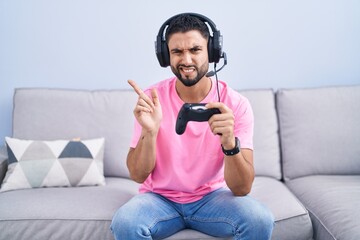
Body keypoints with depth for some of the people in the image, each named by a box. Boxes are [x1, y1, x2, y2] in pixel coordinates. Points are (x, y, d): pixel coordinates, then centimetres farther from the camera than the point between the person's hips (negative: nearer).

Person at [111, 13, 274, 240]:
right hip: (160, 197, 0)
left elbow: (242, 188, -21)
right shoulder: (152, 99, -12)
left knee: (260, 219, -28)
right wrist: (149, 132, -32)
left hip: (213, 196, 0)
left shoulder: (236, 104, -16)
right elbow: (138, 176, -13)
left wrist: (230, 143, -42)